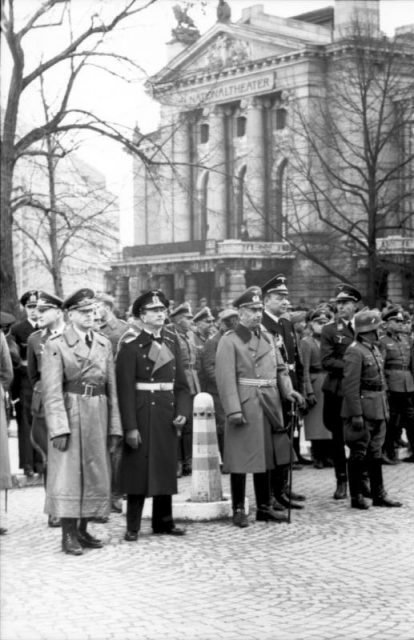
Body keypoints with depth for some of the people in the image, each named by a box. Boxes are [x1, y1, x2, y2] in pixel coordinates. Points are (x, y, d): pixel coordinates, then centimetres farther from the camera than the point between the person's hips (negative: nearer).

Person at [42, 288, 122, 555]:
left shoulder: (104, 344, 11)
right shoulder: (56, 345, -4)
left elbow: (111, 388, 10)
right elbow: (52, 391, -9)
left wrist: (115, 426, 5)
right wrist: (58, 428, -17)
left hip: (98, 416, 5)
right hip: (70, 414, -5)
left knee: (96, 473, 7)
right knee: (67, 473, -2)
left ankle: (83, 530, 18)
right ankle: (69, 535, 4)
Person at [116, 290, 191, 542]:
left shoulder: (172, 341, 8)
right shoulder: (131, 346, -8)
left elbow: (181, 382, 9)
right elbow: (125, 389, -12)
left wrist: (183, 411, -5)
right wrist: (130, 427, -17)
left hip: (168, 414, 5)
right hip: (142, 414, -5)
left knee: (166, 468, 12)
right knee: (139, 470, 0)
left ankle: (164, 521, 24)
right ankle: (133, 527, 9)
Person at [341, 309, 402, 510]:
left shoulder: (374, 349, 12)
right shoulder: (354, 352, -16)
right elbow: (350, 386, -19)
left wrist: (385, 409, 16)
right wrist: (356, 415, -22)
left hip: (378, 410, 8)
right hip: (363, 410, -8)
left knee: (375, 453, 13)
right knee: (359, 454, 1)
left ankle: (379, 495, 19)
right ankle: (356, 496, 9)